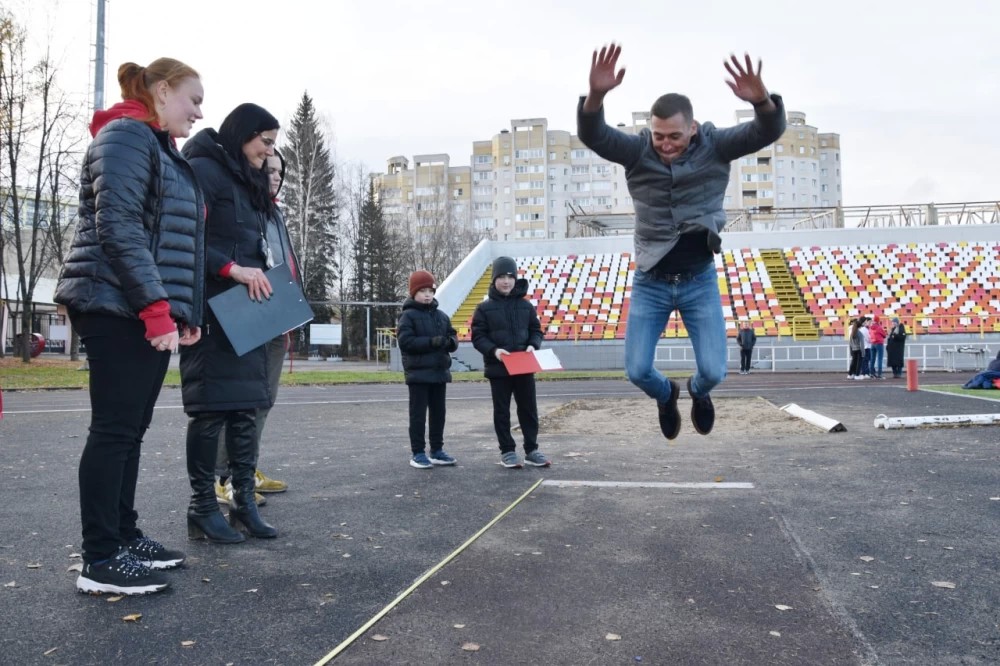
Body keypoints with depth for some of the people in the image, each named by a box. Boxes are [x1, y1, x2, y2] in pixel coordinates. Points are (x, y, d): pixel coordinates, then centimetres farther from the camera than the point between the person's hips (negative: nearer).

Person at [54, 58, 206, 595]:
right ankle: (99, 561, -1)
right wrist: (156, 307, -23)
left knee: (131, 428, 12)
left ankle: (124, 536, 20)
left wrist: (183, 310, 12)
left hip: (149, 310, 9)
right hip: (118, 308, -9)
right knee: (114, 428, -7)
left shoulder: (161, 150, 24)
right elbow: (117, 227, -18)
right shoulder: (126, 135, -6)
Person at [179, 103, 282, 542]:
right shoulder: (204, 170, -6)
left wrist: (260, 278, 6)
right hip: (212, 308, -8)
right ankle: (202, 506, 5)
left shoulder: (249, 182, 21)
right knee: (211, 405, -5)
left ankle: (244, 500, 12)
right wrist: (233, 269, -22)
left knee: (246, 404, 6)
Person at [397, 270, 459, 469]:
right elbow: (405, 341, -16)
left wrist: (449, 342, -12)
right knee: (418, 413, -1)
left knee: (438, 412, 11)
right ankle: (417, 453, 6)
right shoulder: (408, 315, -6)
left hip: (439, 372, 6)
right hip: (418, 373, -6)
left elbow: (453, 338, 13)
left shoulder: (441, 316, 12)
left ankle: (437, 450, 22)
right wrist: (431, 342, -23)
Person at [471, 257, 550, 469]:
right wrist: (493, 350, -20)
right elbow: (478, 337, -3)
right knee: (502, 411, 6)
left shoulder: (526, 306, 6)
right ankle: (507, 451, 16)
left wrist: (533, 345, -9)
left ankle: (531, 450, 18)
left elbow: (536, 330, 12)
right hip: (498, 368, -2)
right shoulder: (484, 308, -1)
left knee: (529, 409, 7)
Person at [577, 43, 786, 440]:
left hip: (699, 280, 0)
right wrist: (596, 95, -46)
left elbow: (769, 131, -20)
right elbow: (592, 135, -25)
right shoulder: (637, 150, -9)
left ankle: (698, 392, 38)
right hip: (650, 282, 1)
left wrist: (762, 100, -44)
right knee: (636, 371, -1)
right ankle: (666, 397, 37)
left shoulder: (715, 146, -8)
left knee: (714, 371, -2)